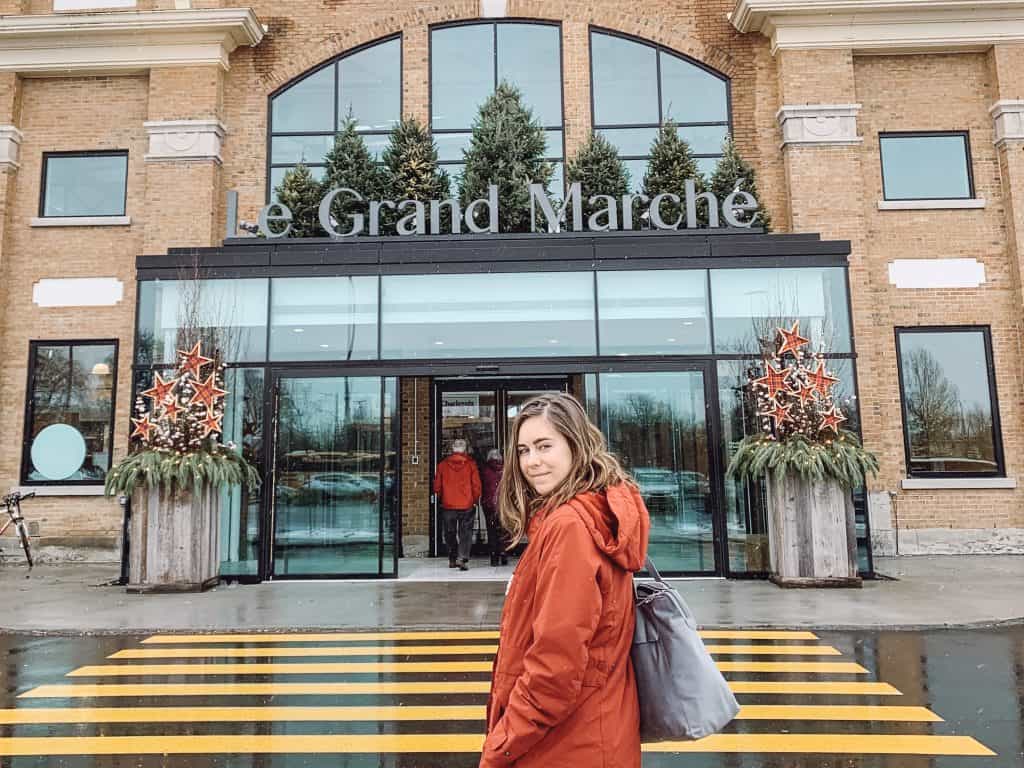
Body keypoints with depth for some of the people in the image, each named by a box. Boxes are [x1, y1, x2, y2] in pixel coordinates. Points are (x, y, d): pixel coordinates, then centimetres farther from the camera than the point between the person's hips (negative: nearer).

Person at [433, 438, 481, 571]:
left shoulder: (443, 465, 0)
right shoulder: (470, 464, -5)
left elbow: (437, 486, 5)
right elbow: (476, 485, -4)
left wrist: (441, 500, 18)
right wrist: (475, 500, 9)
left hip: (448, 505, 2)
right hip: (467, 505, -1)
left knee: (450, 533, 14)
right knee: (465, 533, 2)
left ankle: (452, 559, 20)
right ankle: (462, 558, -12)